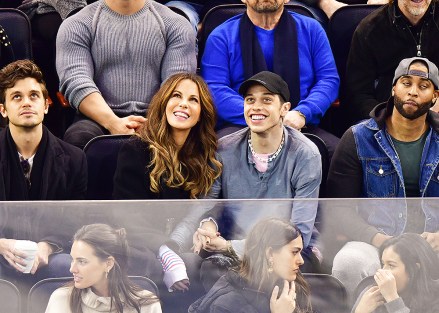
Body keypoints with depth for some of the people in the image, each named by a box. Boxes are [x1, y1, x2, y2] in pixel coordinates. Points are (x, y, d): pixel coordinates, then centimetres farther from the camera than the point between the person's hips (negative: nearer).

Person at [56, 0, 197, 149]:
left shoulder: (177, 26, 11)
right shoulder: (76, 26, 7)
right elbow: (77, 84, -8)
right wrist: (113, 123, -26)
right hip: (100, 119, 0)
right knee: (79, 137, -35)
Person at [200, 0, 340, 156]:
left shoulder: (311, 29, 15)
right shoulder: (222, 36, 9)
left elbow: (329, 79, 7)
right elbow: (215, 90, -2)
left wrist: (301, 113, -14)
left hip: (300, 127, 1)